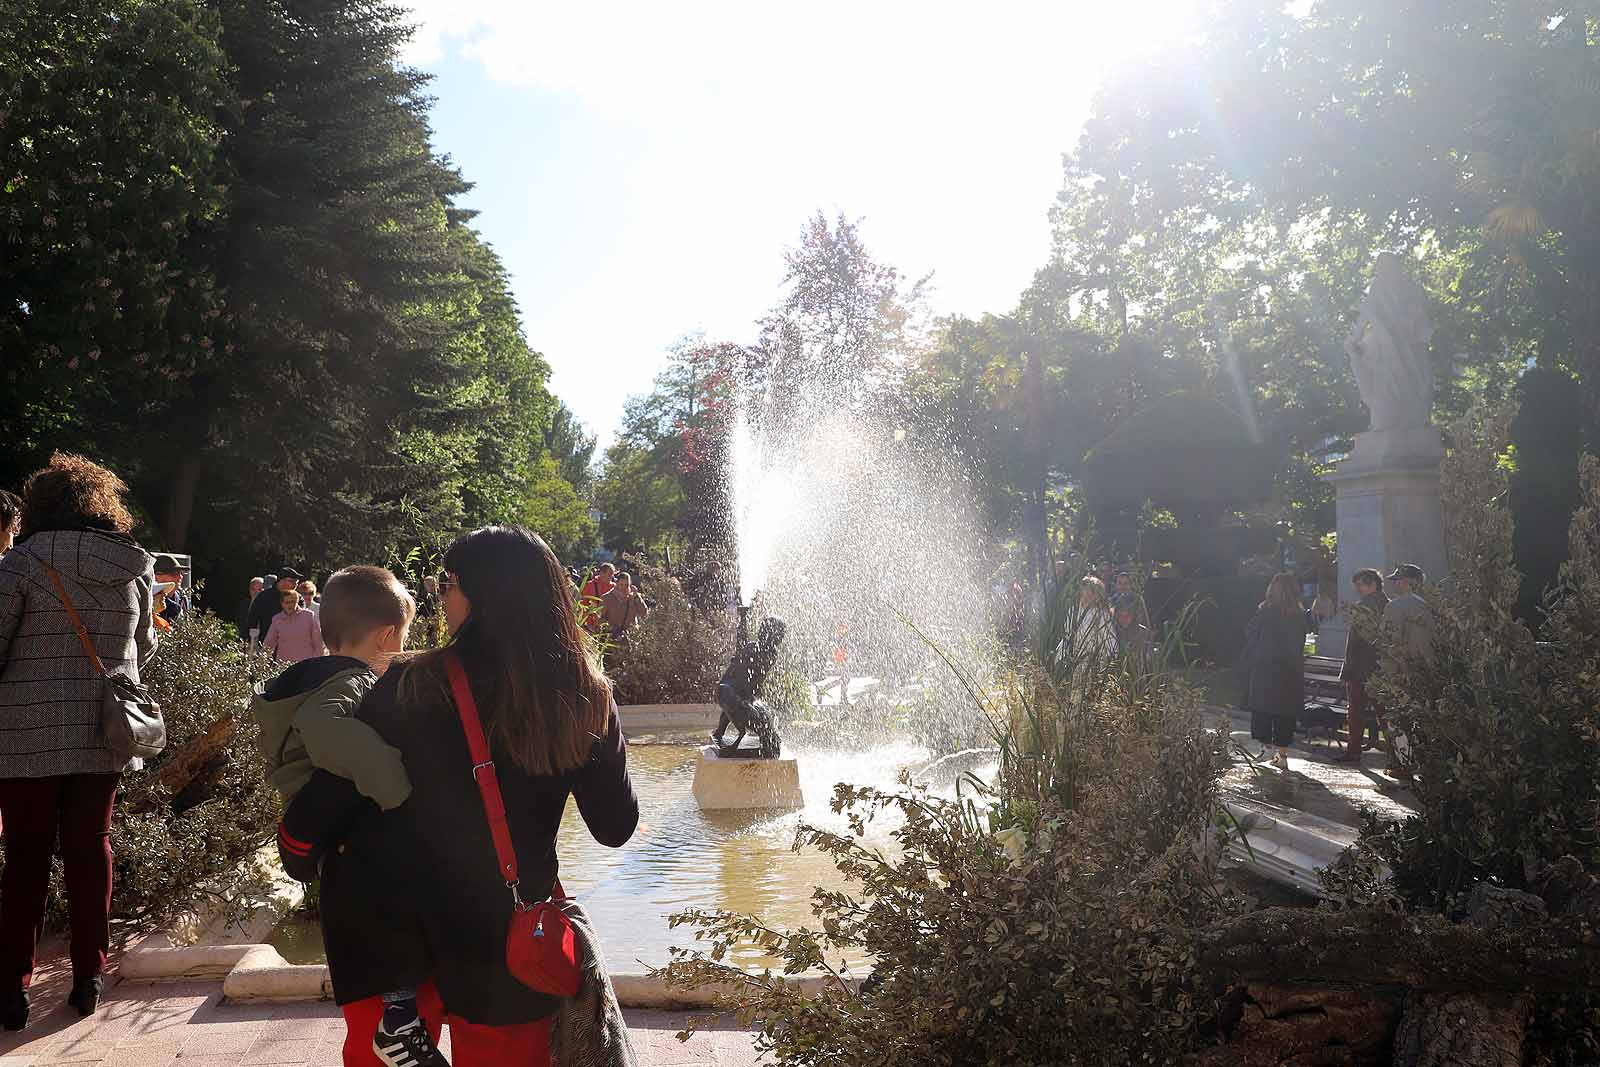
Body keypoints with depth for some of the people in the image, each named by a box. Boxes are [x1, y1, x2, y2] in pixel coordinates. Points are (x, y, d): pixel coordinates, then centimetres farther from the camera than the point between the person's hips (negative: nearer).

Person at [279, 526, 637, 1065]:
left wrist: (302, 850, 10)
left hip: (387, 935, -1)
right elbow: (615, 827, -2)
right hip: (507, 942, 1)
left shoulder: (412, 688, -18)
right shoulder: (586, 700, -12)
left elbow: (319, 810, -10)